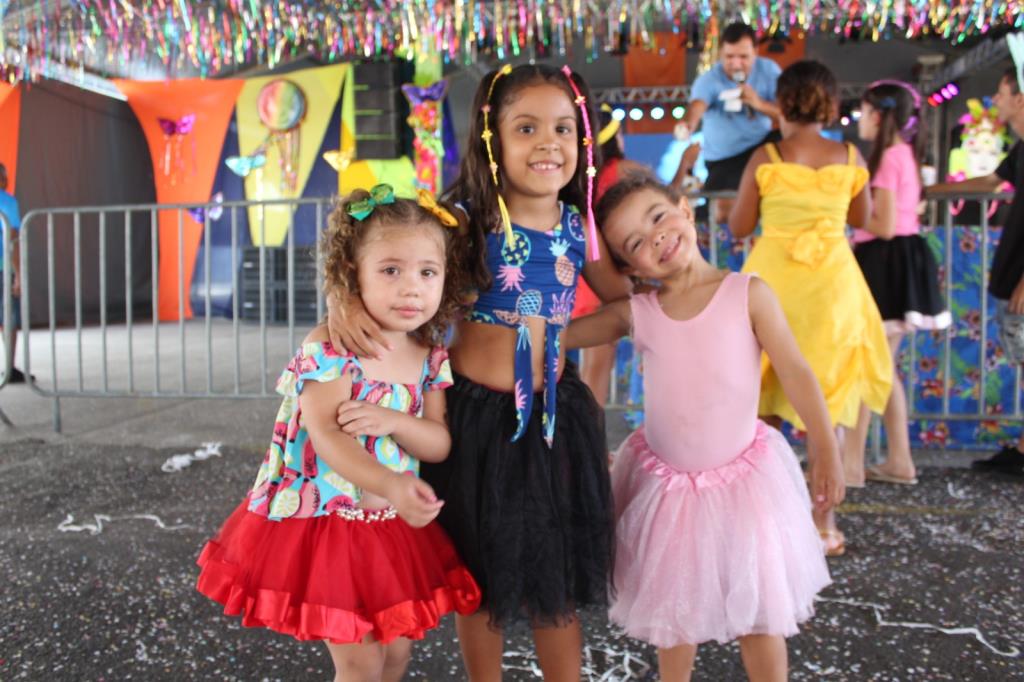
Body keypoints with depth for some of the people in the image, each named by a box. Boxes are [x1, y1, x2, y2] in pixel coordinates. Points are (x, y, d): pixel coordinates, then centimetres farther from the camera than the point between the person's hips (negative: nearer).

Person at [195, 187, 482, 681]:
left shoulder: (431, 358, -3)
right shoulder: (329, 348, -20)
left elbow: (440, 445, -4)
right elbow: (325, 435, -29)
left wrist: (392, 421, -24)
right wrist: (391, 484, -45)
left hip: (397, 526, 6)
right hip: (326, 519, -5)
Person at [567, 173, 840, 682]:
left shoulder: (748, 293, -10)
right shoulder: (635, 313, -6)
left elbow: (793, 372, -9)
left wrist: (825, 450, -11)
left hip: (741, 477, -2)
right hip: (664, 482, 2)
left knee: (760, 608, 10)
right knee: (673, 606, 18)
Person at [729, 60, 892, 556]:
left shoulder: (764, 159, -6)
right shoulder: (849, 158, 0)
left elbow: (738, 228, -1)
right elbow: (861, 219, 12)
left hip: (774, 281, -1)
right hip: (832, 285, 1)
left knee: (763, 400, 14)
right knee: (828, 400, 9)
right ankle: (823, 519, 13)